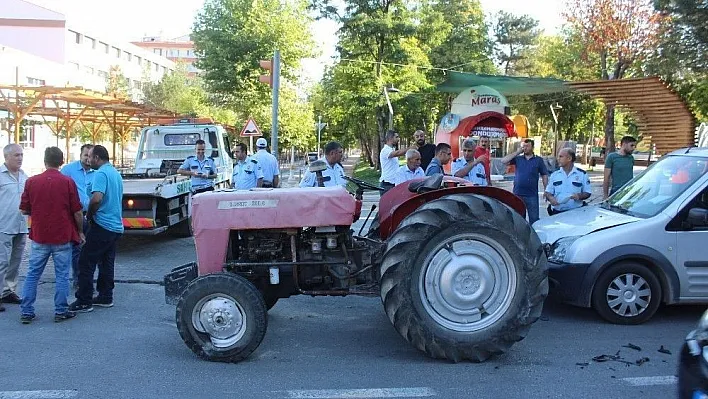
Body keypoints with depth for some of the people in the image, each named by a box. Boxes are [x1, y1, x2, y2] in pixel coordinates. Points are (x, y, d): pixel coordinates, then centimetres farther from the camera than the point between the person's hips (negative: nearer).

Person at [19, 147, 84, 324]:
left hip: (39, 237, 2)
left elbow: (24, 210, 4)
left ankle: (26, 312, 13)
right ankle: (61, 312, 11)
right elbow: (77, 211, -6)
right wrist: (80, 232, 8)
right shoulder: (68, 182, -9)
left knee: (32, 274, 11)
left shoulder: (31, 181, -2)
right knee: (62, 275, 6)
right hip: (63, 237, -2)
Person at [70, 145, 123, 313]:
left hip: (102, 225, -9)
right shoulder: (116, 173, 15)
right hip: (116, 226, 9)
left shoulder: (101, 174, -14)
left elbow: (97, 198, -27)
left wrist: (89, 215, -11)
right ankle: (106, 297, 20)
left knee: (86, 263, -3)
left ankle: (84, 301, -2)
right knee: (107, 263, 15)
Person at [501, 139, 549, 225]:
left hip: (532, 195, -2)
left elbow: (544, 175, 5)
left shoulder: (538, 160, 4)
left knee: (534, 218, 0)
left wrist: (546, 191, -1)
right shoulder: (518, 158, 7)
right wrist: (517, 152, -5)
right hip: (518, 194, 2)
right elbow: (504, 161, -6)